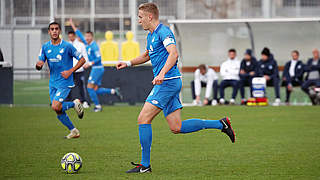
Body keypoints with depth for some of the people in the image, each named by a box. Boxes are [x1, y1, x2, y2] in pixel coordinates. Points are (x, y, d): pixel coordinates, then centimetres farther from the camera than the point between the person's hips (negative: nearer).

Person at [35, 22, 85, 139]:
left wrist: (70, 71, -14)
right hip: (53, 83, 5)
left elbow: (82, 60, -3)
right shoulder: (45, 47, 4)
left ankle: (75, 104, 6)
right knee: (58, 111, 3)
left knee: (55, 106, -19)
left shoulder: (67, 46, -9)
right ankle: (74, 131, 18)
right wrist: (39, 65, -23)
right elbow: (39, 66, 2)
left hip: (65, 82, -5)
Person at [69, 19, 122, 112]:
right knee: (96, 90, 5)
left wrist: (90, 64, -27)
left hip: (97, 68, -9)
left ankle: (97, 106, -3)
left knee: (90, 87, -8)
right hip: (95, 69, 9)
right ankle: (114, 91, 8)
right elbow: (80, 35, 23)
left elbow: (98, 58, -19)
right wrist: (73, 26, 25)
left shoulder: (94, 46, -14)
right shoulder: (87, 44, 12)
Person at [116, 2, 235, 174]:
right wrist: (129, 63, 25)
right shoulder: (151, 35, 20)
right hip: (167, 84, 10)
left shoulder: (163, 32, -11)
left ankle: (145, 164, -7)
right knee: (177, 127, 7)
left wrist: (162, 73, -36)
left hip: (168, 82, -10)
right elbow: (147, 55, 38)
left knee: (143, 119, -10)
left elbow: (174, 53, -25)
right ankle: (220, 124, 12)